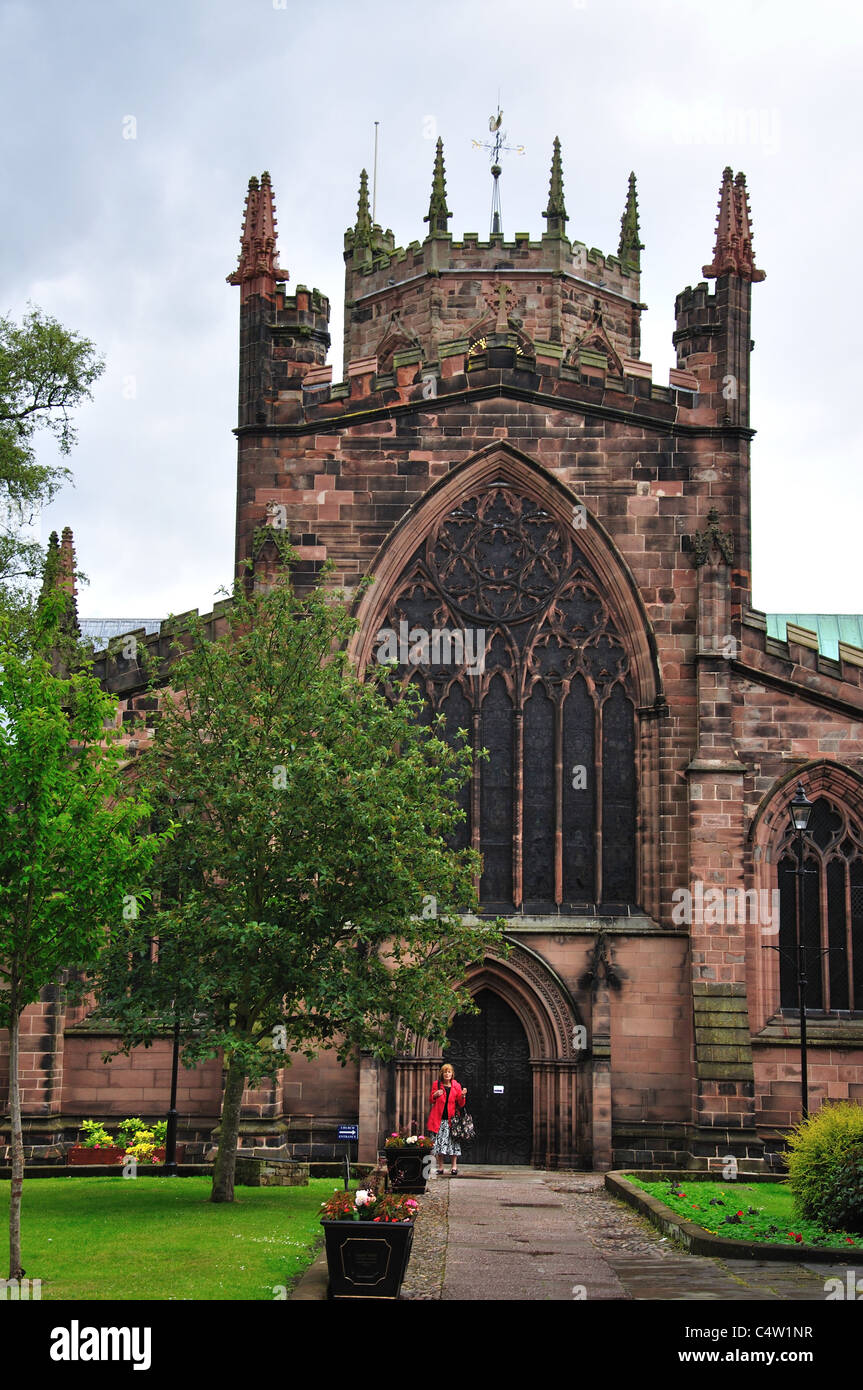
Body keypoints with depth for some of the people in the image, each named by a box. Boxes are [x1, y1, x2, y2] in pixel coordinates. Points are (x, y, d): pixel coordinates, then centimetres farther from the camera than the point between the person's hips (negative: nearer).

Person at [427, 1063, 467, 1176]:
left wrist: (463, 1095, -14)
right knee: (439, 1142, 0)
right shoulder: (437, 1084, 6)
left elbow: (460, 1104, 5)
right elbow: (431, 1100, 14)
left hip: (451, 1119, -1)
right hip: (438, 1119, 1)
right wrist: (435, 1095, -7)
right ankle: (440, 1167, 8)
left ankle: (454, 1167, 0)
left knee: (452, 1142, -5)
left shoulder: (456, 1086, 4)